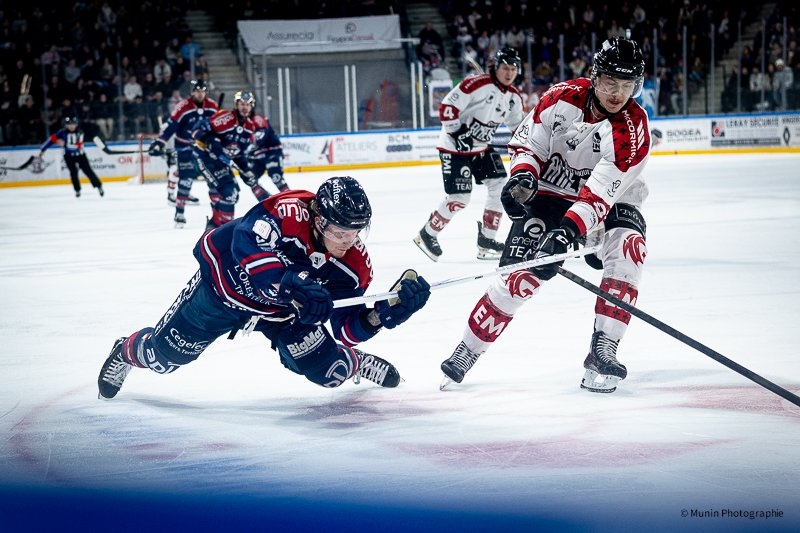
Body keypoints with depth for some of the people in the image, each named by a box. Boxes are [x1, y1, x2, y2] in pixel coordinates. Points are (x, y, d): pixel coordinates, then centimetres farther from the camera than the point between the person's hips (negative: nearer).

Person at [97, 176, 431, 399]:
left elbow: (347, 330, -19)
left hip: (281, 310, 3)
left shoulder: (353, 265, -22)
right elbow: (246, 244, -53)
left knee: (329, 371, -6)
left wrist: (387, 311, -37)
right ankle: (126, 352, 44)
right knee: (167, 354, 8)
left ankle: (355, 365, 31)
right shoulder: (287, 212, -37)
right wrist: (290, 286, -63)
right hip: (226, 281, -3)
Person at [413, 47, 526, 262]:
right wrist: (456, 133, -25)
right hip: (455, 147, -8)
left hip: (481, 147, 8)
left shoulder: (513, 96, 4)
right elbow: (447, 107, -23)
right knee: (459, 198, -10)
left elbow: (518, 125, 17)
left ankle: (486, 240, 8)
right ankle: (427, 235, 9)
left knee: (499, 184, -1)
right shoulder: (477, 84, -21)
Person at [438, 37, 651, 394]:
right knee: (522, 274, -15)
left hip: (608, 202, 0)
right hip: (549, 193, 1)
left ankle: (602, 350, -23)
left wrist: (568, 231, -43)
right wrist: (522, 175, -21)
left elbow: (601, 193, -32)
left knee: (628, 247, -30)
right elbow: (528, 142, -1)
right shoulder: (562, 98, -14)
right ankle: (466, 351, 1)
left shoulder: (632, 128, -23)